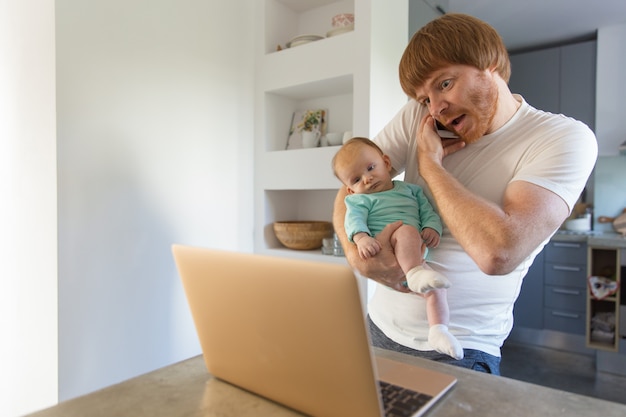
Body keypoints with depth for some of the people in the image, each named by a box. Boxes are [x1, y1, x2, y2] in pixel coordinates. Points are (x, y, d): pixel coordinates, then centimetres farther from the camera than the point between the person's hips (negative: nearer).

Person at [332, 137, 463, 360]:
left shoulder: (411, 189, 26)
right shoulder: (360, 200, 14)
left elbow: (428, 211, 18)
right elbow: (354, 220, -5)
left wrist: (432, 228, -5)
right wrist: (361, 237, -28)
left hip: (417, 253, 5)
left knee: (436, 287, -14)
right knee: (407, 230, -31)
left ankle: (438, 331, -11)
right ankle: (416, 274, -43)